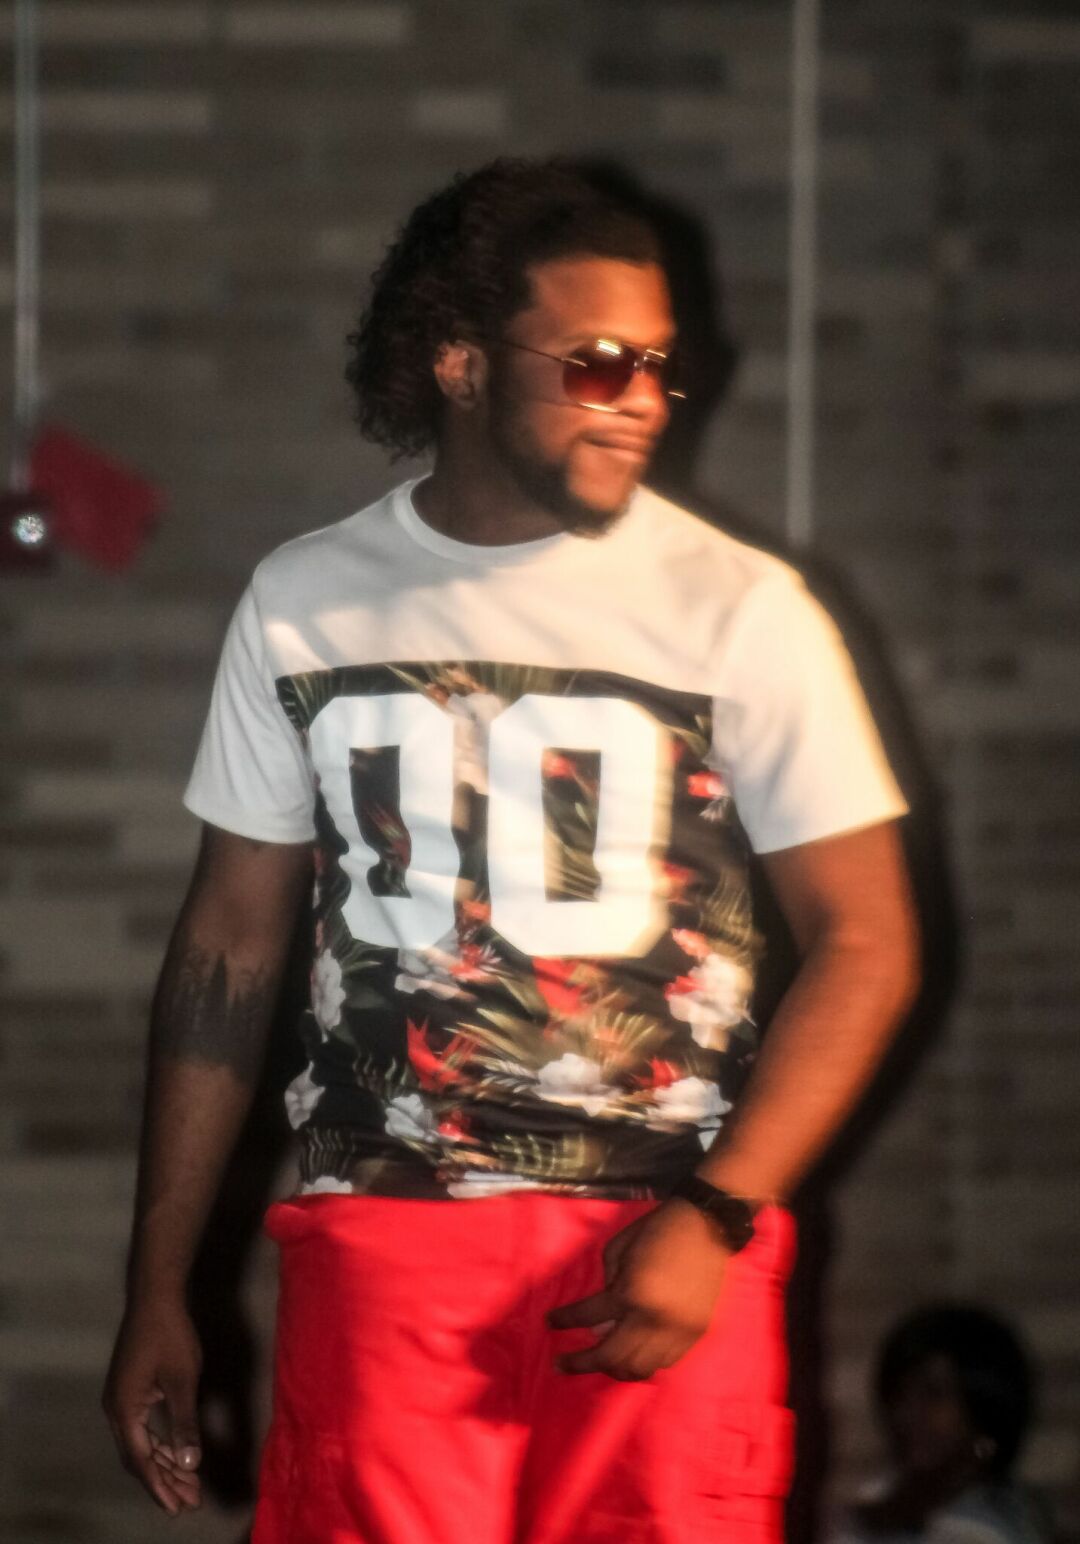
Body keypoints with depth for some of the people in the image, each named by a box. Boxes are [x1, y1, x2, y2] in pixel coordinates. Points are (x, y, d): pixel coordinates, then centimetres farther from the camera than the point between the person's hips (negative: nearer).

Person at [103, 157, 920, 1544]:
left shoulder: (740, 609, -2)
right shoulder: (305, 603, 6)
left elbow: (863, 940, -1)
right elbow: (230, 946, 12)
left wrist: (714, 1219, -13)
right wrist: (156, 1292, 10)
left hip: (669, 1247, -1)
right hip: (379, 1243, 2)